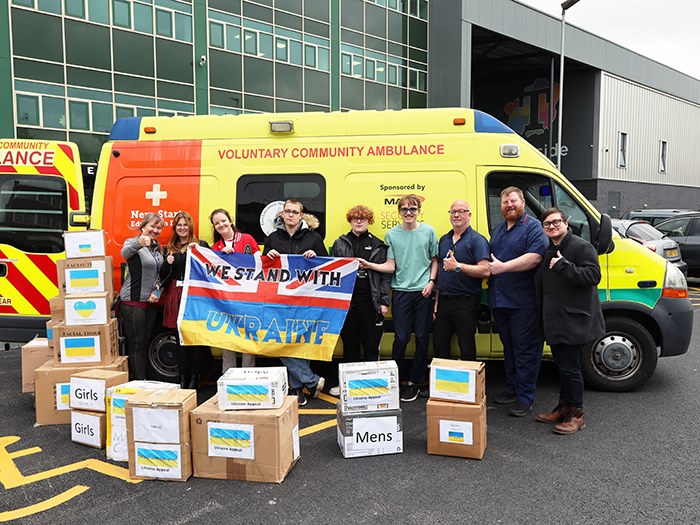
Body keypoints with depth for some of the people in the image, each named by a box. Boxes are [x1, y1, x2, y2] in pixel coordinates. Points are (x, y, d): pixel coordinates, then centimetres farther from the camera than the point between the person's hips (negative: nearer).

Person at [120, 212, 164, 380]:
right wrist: (139, 244, -56)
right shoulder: (133, 242, -9)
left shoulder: (157, 248, 13)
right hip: (133, 301, -7)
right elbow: (125, 253, -34)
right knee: (136, 344, -3)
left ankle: (144, 378, 21)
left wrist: (157, 291, 0)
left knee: (145, 342, 13)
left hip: (151, 302, 7)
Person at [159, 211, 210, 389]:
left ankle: (194, 379, 6)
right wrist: (168, 263, -3)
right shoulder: (169, 248, 16)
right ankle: (182, 379, 14)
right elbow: (163, 275, 16)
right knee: (180, 337, 6)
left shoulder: (201, 245, 6)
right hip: (176, 296, 3)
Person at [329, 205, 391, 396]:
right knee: (349, 345, 10)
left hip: (370, 302, -1)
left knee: (371, 346, 4)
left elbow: (385, 274, 4)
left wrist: (384, 302, -4)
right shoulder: (339, 244, 9)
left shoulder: (378, 246, 7)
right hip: (346, 301, 1)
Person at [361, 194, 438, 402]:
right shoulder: (392, 234, 4)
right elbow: (390, 266, 1)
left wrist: (431, 281, -3)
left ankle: (415, 382, 18)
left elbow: (434, 260, 10)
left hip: (423, 291, 1)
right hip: (401, 291, 0)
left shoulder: (428, 231, 4)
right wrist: (369, 265, -12)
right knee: (401, 338, -1)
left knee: (422, 338, 5)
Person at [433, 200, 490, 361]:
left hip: (466, 302, -6)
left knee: (467, 349, 3)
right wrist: (436, 300, 10)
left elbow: (485, 271, -18)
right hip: (443, 300, 6)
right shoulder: (443, 240, 14)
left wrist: (457, 266, -20)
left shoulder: (477, 240, -7)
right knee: (439, 346, 13)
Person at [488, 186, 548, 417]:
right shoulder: (498, 229, 18)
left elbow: (535, 257, -23)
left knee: (525, 350, -1)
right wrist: (489, 268, 9)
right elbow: (490, 258, 29)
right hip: (499, 300, 8)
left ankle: (525, 397, 6)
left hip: (523, 302, -8)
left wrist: (503, 267, -23)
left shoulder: (533, 227, -8)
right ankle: (511, 389, 28)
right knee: (508, 347, 17)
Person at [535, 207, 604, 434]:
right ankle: (563, 408, 28)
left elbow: (593, 276, -22)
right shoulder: (547, 251, 15)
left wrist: (563, 266, -25)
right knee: (562, 365, 16)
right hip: (554, 321, 8)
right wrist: (543, 317, 19)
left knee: (570, 367, -3)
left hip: (575, 320, -8)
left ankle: (576, 414, 11)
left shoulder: (582, 247, -10)